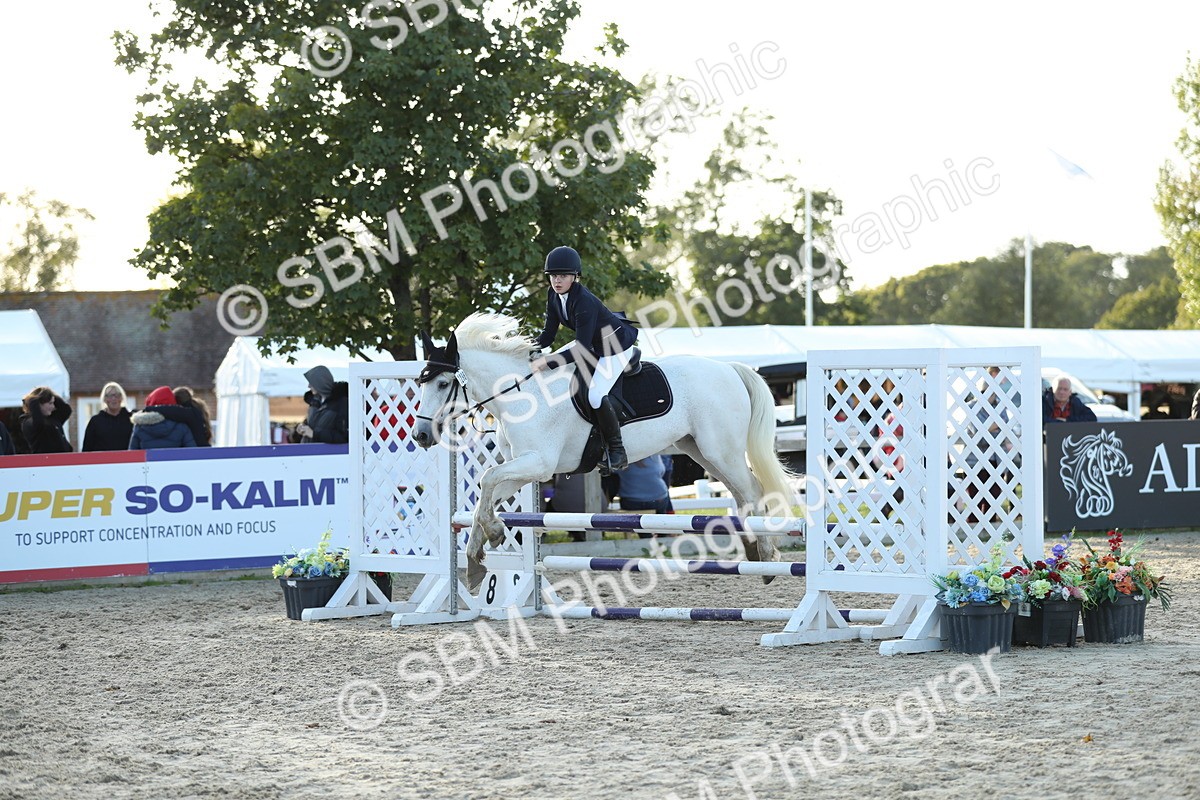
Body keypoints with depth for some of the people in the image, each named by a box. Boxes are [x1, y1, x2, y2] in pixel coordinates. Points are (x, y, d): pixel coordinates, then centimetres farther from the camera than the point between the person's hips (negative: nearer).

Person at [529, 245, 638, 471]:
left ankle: (617, 450, -12)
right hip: (592, 342, 10)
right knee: (546, 368, 7)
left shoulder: (584, 302, -35)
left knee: (596, 395, -26)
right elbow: (549, 333, -1)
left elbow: (582, 349, -38)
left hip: (617, 346, -10)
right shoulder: (553, 295, -9)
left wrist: (549, 361, -43)